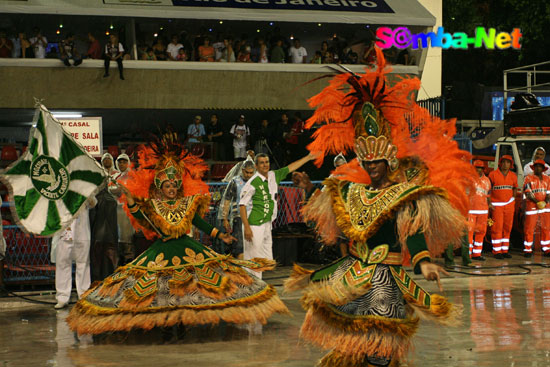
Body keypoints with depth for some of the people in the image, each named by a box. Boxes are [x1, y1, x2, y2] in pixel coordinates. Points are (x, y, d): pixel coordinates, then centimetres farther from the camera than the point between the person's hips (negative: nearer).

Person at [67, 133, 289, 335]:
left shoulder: (188, 203, 4)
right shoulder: (152, 205, -1)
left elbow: (199, 222, 9)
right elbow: (143, 219, -14)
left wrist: (219, 235, 7)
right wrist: (131, 201, -24)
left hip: (187, 247, 1)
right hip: (162, 250, -1)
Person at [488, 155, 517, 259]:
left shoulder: (513, 176, 7)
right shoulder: (493, 174, -6)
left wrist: (512, 198, 11)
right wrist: (489, 204, -7)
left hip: (509, 204, 4)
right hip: (496, 205, -4)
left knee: (507, 228, 6)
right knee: (497, 228, -6)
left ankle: (505, 250, 13)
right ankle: (497, 251, -2)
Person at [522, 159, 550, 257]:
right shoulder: (529, 178, 2)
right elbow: (528, 193, -6)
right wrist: (537, 202, -19)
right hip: (532, 207, -3)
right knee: (529, 229, -4)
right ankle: (527, 250, 3)